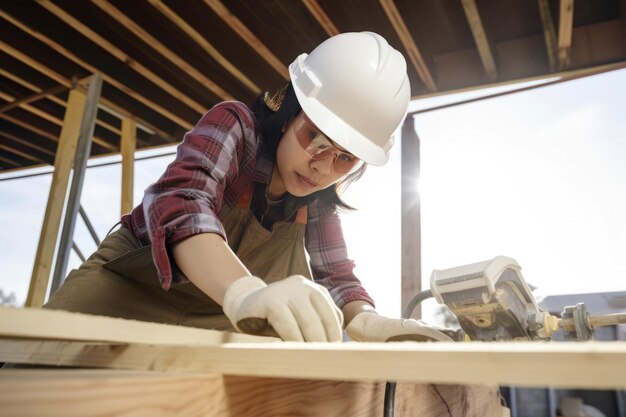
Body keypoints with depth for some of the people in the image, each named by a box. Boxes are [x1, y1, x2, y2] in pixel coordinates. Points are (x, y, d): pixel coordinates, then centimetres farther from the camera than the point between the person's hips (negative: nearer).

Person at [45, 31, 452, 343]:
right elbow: (179, 202, -43)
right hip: (132, 282, -4)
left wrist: (364, 319, -32)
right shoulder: (235, 125, -24)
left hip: (217, 314, 5)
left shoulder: (320, 200, -7)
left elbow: (335, 273, -7)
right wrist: (246, 293, -62)